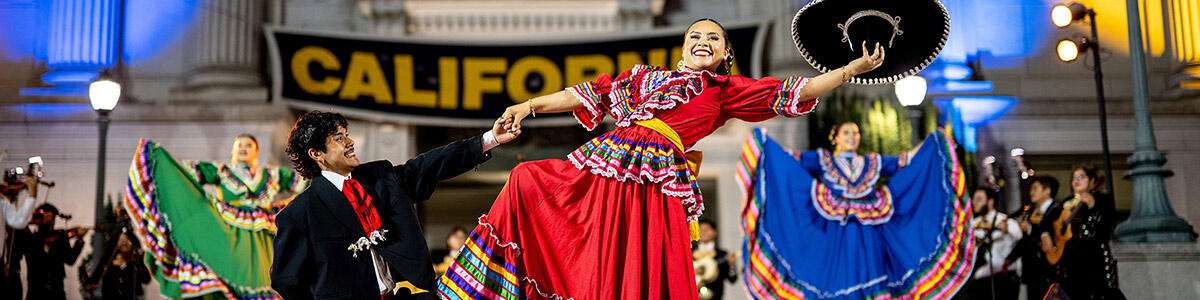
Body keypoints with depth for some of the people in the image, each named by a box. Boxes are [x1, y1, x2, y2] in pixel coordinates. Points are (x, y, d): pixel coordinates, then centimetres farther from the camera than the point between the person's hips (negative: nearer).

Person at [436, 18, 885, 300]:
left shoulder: (726, 90, 18)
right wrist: (531, 105, 12)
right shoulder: (644, 76, 26)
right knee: (526, 180, -8)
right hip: (604, 165, 4)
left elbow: (790, 92, 13)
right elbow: (592, 94, 22)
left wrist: (852, 70, 8)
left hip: (654, 181, -4)